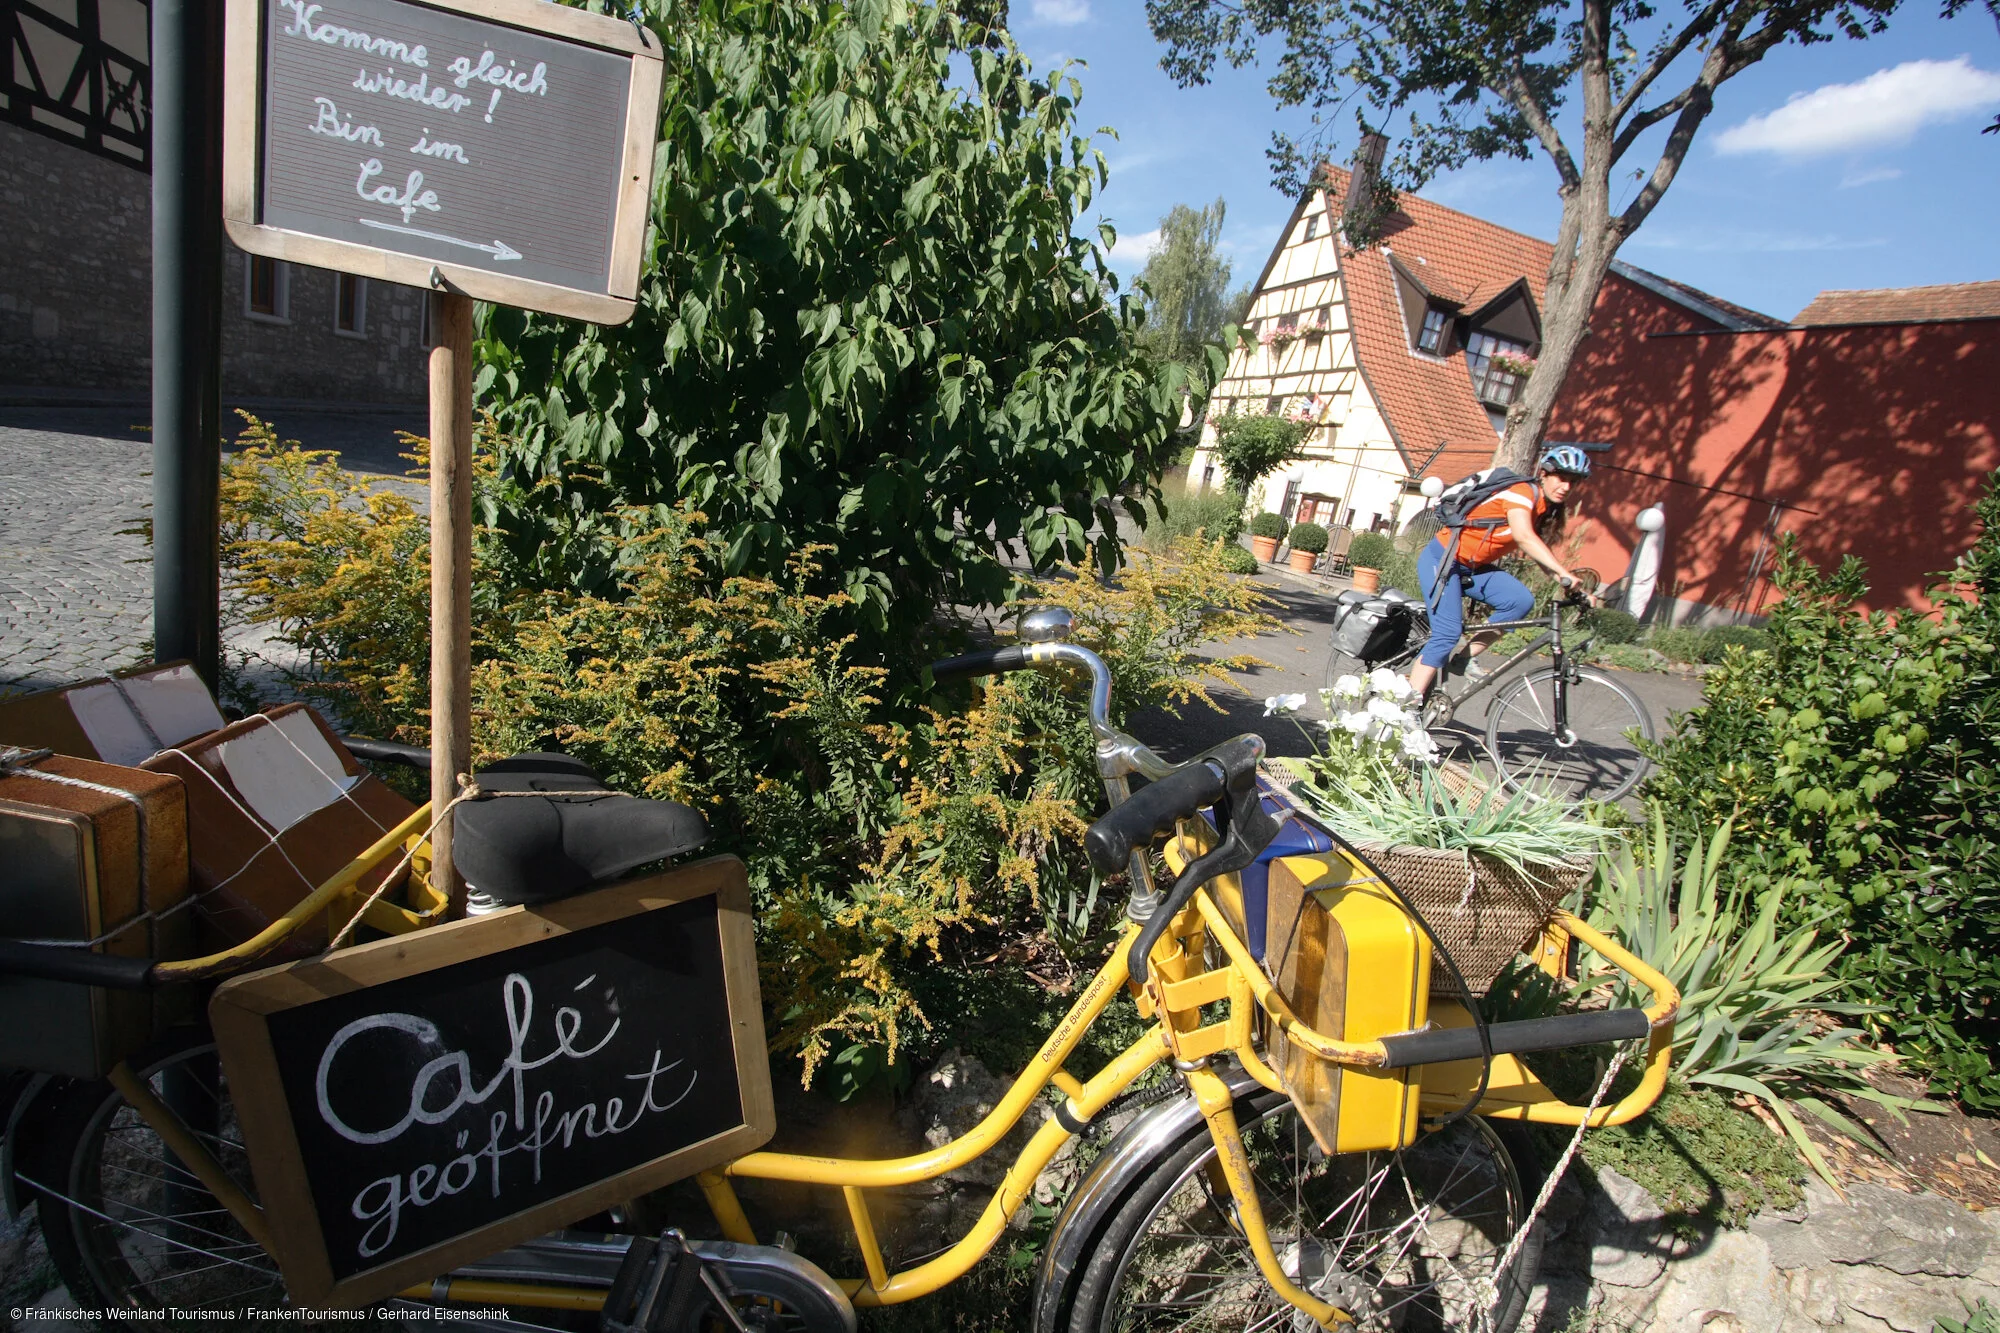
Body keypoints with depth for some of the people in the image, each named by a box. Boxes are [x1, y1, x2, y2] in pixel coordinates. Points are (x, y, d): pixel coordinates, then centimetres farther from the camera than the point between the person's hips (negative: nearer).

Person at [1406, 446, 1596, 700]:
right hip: (1441, 559, -8)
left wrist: (1568, 584, -8)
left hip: (1473, 567, 8)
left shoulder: (1543, 508, 8)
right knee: (1448, 633, -16)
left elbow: (1538, 552, 5)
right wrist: (1565, 573, -43)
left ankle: (1466, 657, -1)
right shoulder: (1523, 492, -19)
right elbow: (1524, 537, -36)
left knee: (1521, 600, -14)